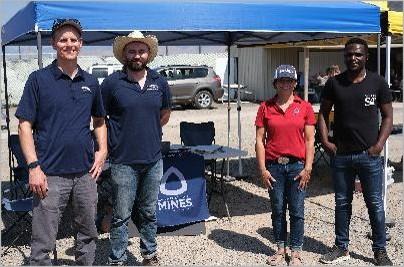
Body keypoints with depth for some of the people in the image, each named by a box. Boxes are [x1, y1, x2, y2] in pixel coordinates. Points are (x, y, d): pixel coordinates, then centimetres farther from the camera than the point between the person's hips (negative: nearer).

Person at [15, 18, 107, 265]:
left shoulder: (91, 82, 10)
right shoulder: (39, 79, -2)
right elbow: (25, 126, -5)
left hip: (86, 172, 4)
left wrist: (102, 151, 5)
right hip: (51, 174, -4)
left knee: (88, 234, 16)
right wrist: (34, 167, -14)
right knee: (43, 243, 1)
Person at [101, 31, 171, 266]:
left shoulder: (160, 82, 5)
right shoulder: (112, 83, -6)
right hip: (124, 161, -3)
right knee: (121, 215, 4)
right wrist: (117, 135, 3)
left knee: (149, 213, 16)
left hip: (154, 160, 4)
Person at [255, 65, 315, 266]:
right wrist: (263, 169, -4)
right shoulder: (265, 108, 3)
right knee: (277, 210, 10)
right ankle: (281, 249, 25)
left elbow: (310, 140, 2)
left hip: (297, 166, -1)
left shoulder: (305, 107, 2)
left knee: (297, 211, 5)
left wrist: (308, 168, -5)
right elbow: (260, 140, 2)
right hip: (273, 166, 1)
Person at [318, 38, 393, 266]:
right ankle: (342, 248, 25)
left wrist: (379, 144, -9)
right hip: (341, 154, 2)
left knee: (375, 204, 5)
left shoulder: (378, 83, -1)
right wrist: (325, 140, -2)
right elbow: (324, 113, 10)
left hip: (369, 155, -2)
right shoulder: (334, 83, 4)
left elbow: (387, 116, 3)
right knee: (342, 203, 12)